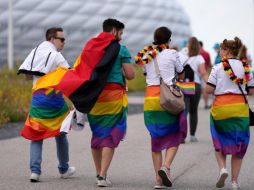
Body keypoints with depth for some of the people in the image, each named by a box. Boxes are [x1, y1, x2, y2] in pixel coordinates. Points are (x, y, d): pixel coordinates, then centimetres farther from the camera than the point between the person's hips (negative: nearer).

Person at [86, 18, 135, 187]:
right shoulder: (121, 49, -3)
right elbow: (130, 75, -6)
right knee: (111, 135, -2)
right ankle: (103, 176, -11)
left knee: (97, 134, 15)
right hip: (114, 96, -5)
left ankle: (99, 174, 23)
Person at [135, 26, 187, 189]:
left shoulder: (146, 55, 9)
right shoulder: (172, 54, -2)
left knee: (156, 137, 10)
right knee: (174, 136, 8)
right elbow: (181, 75, 11)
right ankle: (166, 166, -16)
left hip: (150, 97, 4)